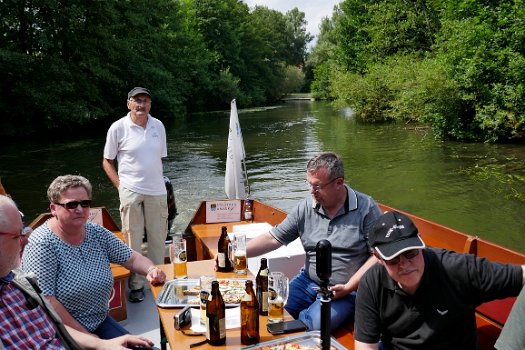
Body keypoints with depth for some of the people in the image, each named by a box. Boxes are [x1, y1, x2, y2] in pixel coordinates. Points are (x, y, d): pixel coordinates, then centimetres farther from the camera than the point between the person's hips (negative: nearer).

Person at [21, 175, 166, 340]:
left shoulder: (97, 233, 1)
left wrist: (151, 269, -15)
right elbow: (45, 301, -21)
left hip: (100, 323, 6)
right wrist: (85, 336, -17)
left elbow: (132, 258, 7)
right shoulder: (42, 244, -17)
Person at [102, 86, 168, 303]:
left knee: (158, 239, 11)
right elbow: (107, 162, 3)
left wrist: (156, 180, 9)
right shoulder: (118, 128, -3)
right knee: (132, 240, 3)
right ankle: (135, 285, 16)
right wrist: (120, 184, -6)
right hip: (131, 192, -3)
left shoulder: (158, 126, 7)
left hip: (157, 190, 4)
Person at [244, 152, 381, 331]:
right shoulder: (305, 208, 3)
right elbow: (273, 238, 4)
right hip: (308, 281, 4)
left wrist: (348, 287, -14)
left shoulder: (366, 208, -7)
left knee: (314, 324, -30)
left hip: (346, 290, -4)